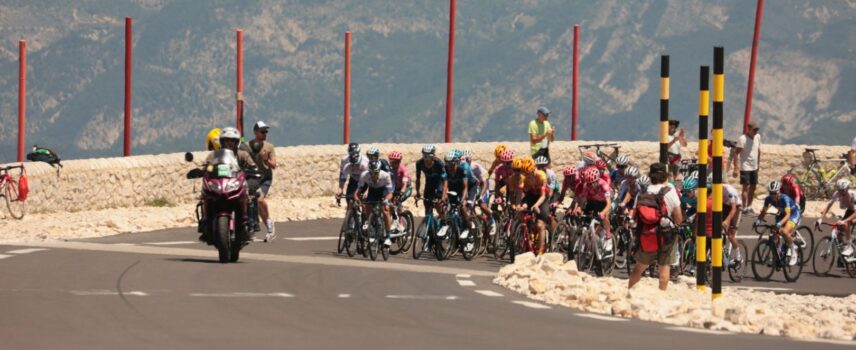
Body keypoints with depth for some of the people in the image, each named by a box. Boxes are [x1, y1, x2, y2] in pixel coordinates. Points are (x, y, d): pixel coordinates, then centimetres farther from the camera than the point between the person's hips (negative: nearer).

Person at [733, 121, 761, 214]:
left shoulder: (757, 137, 5)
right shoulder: (742, 139, -15)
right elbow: (736, 153, -17)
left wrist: (758, 163, 18)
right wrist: (736, 169, -22)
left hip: (754, 167, 7)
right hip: (745, 167, -7)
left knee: (753, 187, 11)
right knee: (746, 187, -10)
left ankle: (749, 206, 22)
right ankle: (744, 208, -6)